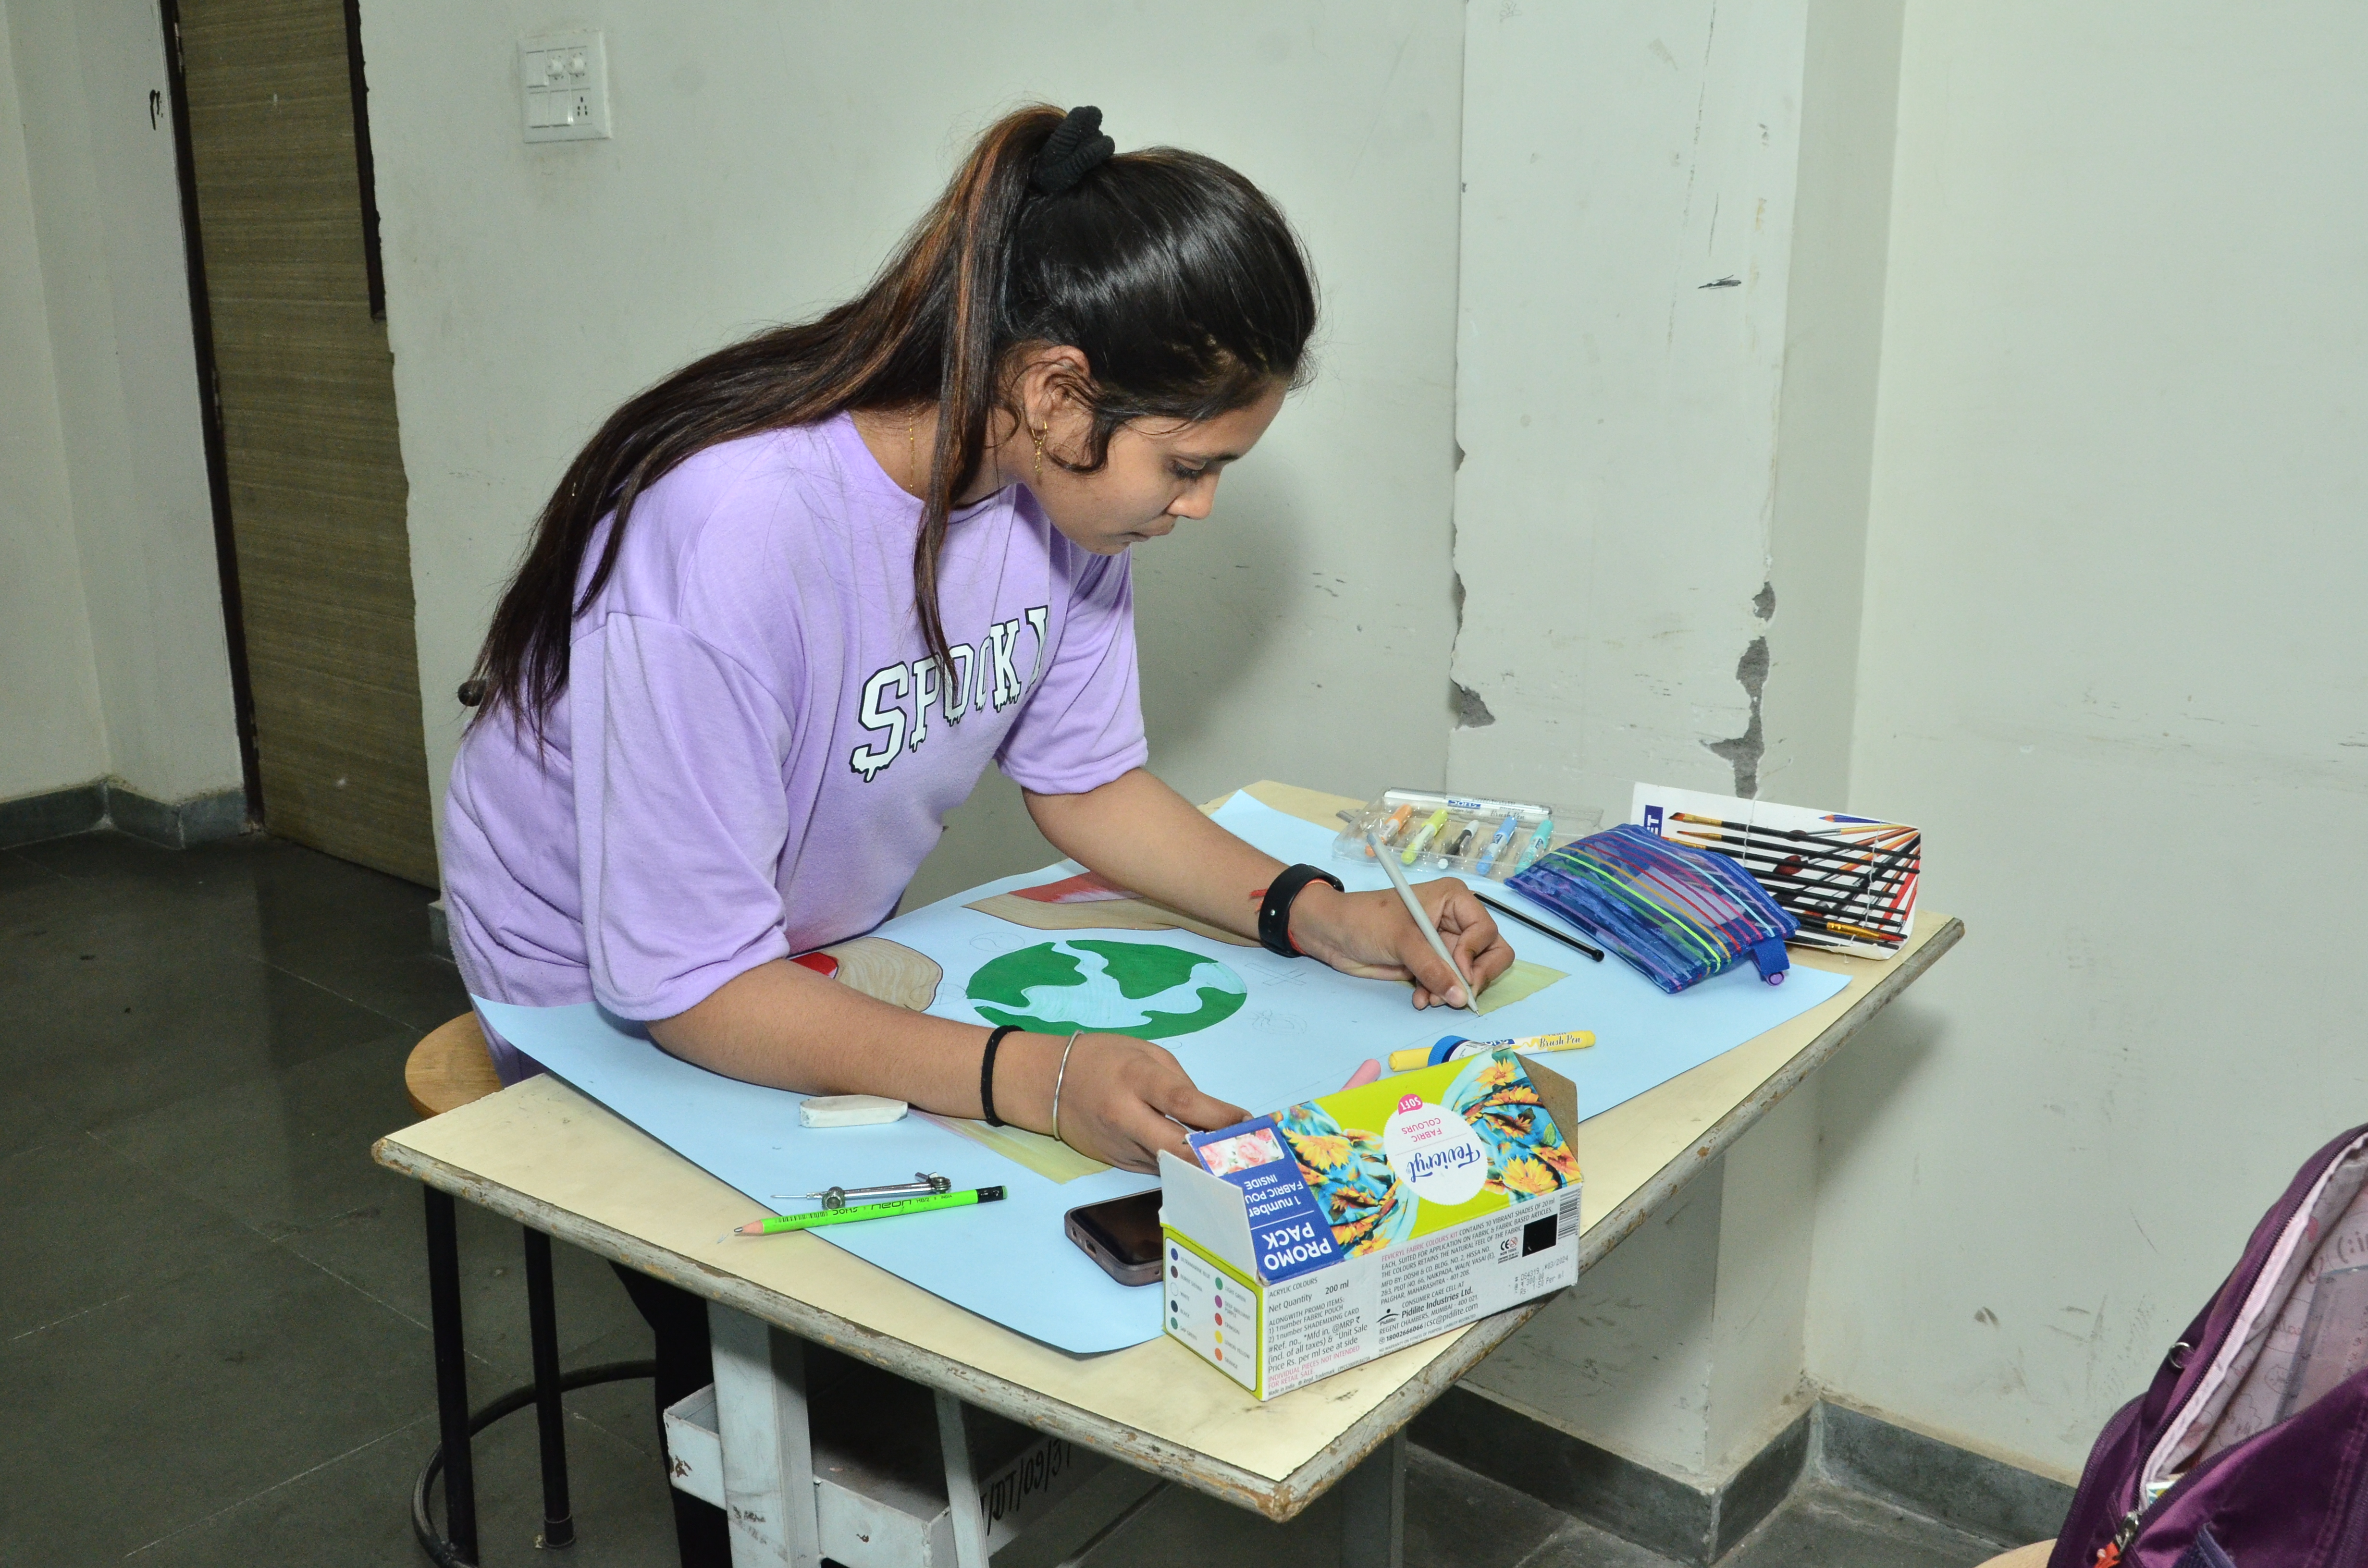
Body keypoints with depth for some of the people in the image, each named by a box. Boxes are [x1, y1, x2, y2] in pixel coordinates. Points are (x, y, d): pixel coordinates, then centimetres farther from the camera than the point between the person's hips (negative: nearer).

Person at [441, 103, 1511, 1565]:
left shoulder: (1059, 484, -16)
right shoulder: (733, 532, -37)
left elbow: (1090, 784, -4)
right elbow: (693, 987, -33)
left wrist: (1322, 916, -18)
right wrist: (1033, 1077, -45)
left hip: (820, 946, 6)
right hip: (614, 994, -5)